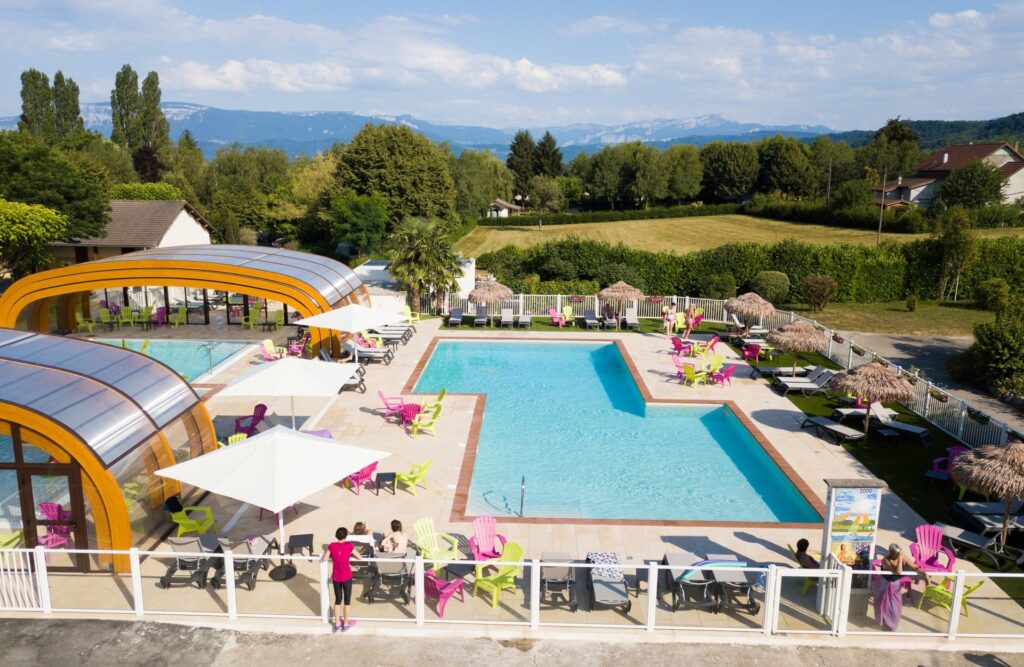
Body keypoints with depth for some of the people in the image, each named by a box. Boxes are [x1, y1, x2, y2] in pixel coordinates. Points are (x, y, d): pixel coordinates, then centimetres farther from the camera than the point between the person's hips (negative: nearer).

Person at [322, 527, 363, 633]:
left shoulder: (331, 545, -6)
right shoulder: (349, 545, -11)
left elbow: (324, 558, -4)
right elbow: (360, 558, -6)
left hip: (336, 577, 3)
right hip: (346, 577, -2)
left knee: (337, 600, 16)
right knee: (347, 600, 10)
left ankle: (337, 624, 21)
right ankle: (345, 625, 16)